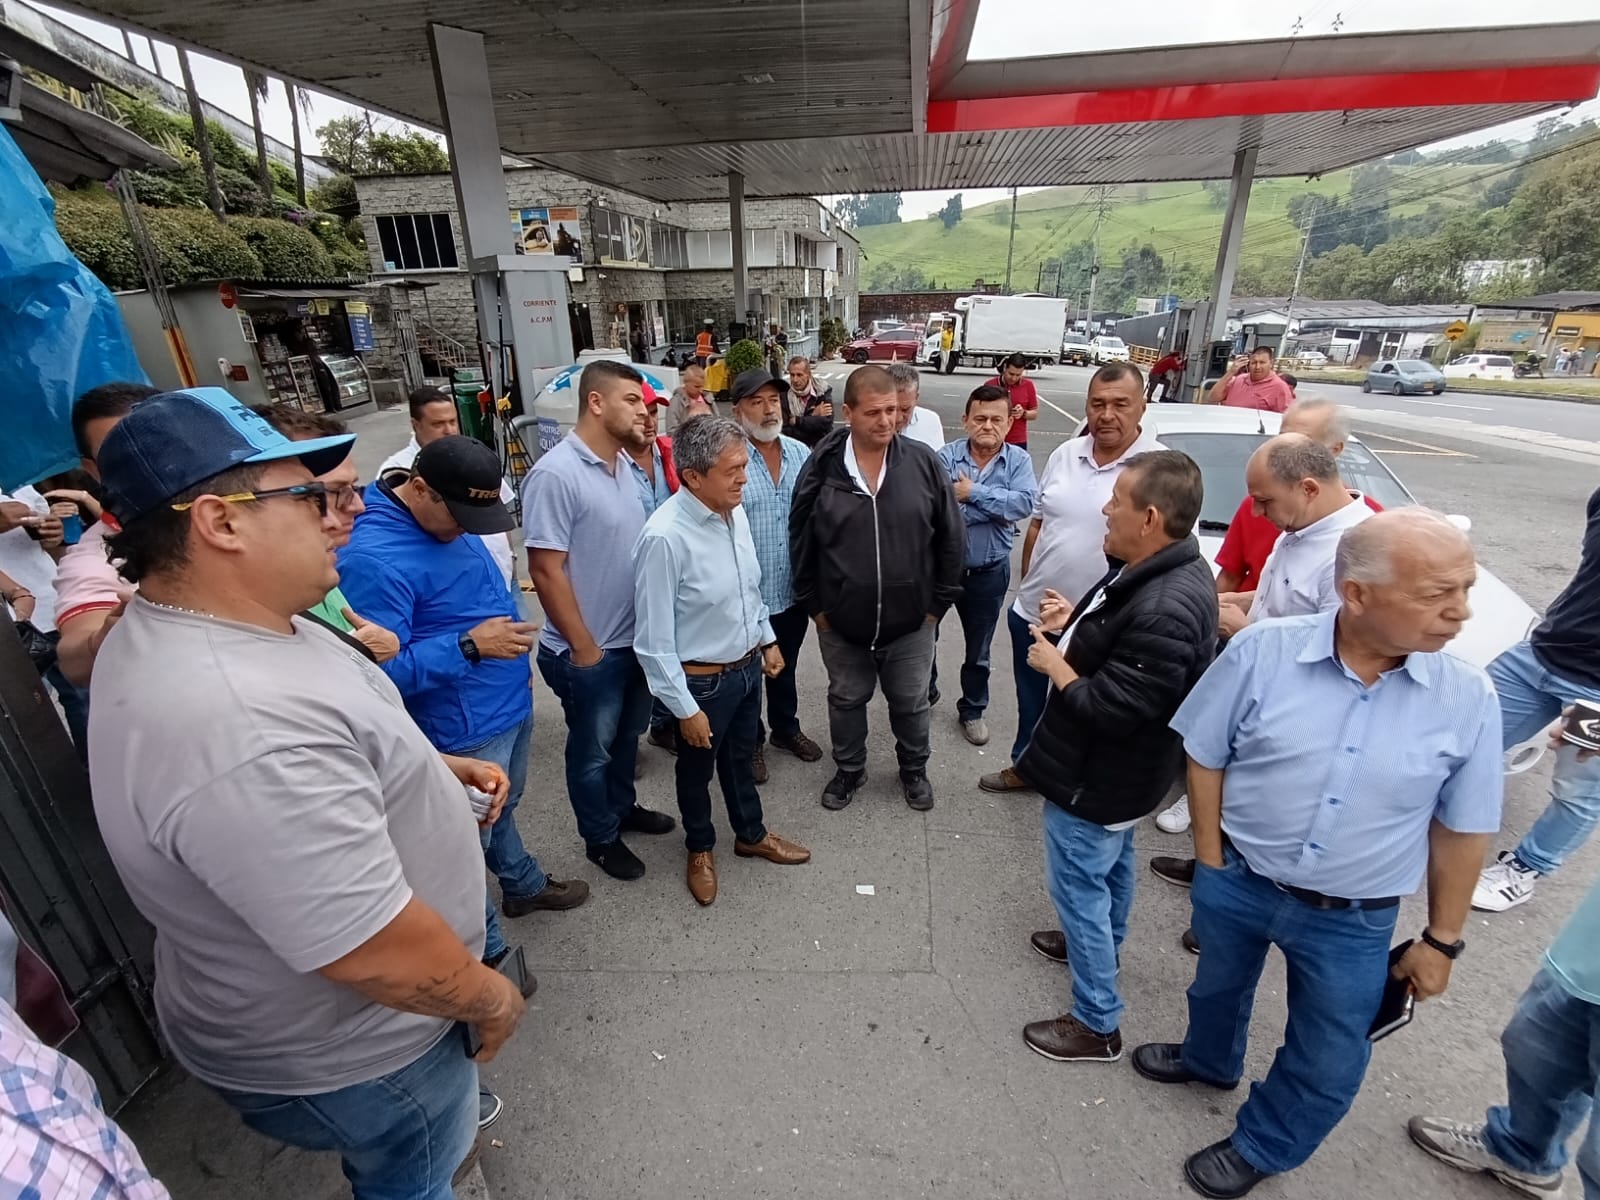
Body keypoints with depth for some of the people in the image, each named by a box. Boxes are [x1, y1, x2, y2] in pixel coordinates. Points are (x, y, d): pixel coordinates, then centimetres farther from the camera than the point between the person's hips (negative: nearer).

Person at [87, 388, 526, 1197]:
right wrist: (491, 999, -16)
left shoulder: (193, 627, -6)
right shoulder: (241, 728, -41)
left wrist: (426, 764, 0)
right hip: (345, 1049, -8)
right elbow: (380, 955, -34)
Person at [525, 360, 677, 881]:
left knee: (627, 734, 26)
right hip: (589, 650, -7)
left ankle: (623, 807, 49)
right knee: (593, 750, 14)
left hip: (635, 637, 8)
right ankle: (600, 838, 36)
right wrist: (583, 647, -16)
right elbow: (545, 569, -21)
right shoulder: (555, 474, -21)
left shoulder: (623, 463, 3)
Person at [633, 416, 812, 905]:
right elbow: (654, 641, -24)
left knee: (741, 759, 27)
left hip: (748, 666, 6)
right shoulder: (664, 537, -29)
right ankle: (700, 849, 47)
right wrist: (685, 708, -19)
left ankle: (751, 835, 51)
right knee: (697, 770, 20)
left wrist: (767, 639, 16)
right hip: (702, 681, -6)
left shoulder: (736, 513, -5)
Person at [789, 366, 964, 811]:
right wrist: (814, 606, 1)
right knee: (846, 700, 19)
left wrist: (938, 603, 0)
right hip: (840, 622, 0)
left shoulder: (923, 463, -10)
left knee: (911, 703, 19)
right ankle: (849, 770, 44)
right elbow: (801, 542, 0)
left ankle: (914, 769, 45)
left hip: (911, 622, 0)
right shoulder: (822, 467, -9)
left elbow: (952, 538, -2)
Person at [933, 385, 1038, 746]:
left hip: (989, 572, 1)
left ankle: (972, 710, 37)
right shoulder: (946, 457, -12)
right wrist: (999, 508, -21)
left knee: (978, 649, 16)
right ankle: (925, 692, 43)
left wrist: (974, 493, -23)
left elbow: (1025, 503, -24)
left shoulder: (1018, 460, -6)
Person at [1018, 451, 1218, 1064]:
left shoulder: (1166, 609, -35)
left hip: (1098, 776, -10)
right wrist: (1076, 624, -2)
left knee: (1079, 886, 7)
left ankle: (1098, 1024, 25)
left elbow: (1111, 707, -32)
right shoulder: (1158, 570, -2)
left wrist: (1055, 666, -17)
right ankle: (1099, 944, 54)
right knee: (1110, 866, 29)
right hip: (1114, 768, 10)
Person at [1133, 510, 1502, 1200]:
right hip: (1236, 884, 0)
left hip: (1352, 922, 0)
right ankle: (1209, 1060, 61)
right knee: (1219, 986, 28)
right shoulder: (1262, 651, -19)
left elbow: (1462, 832, -4)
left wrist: (1441, 940, 2)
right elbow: (1205, 757, -8)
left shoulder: (1468, 699, -15)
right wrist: (1211, 863, -6)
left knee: (1327, 1063, 19)